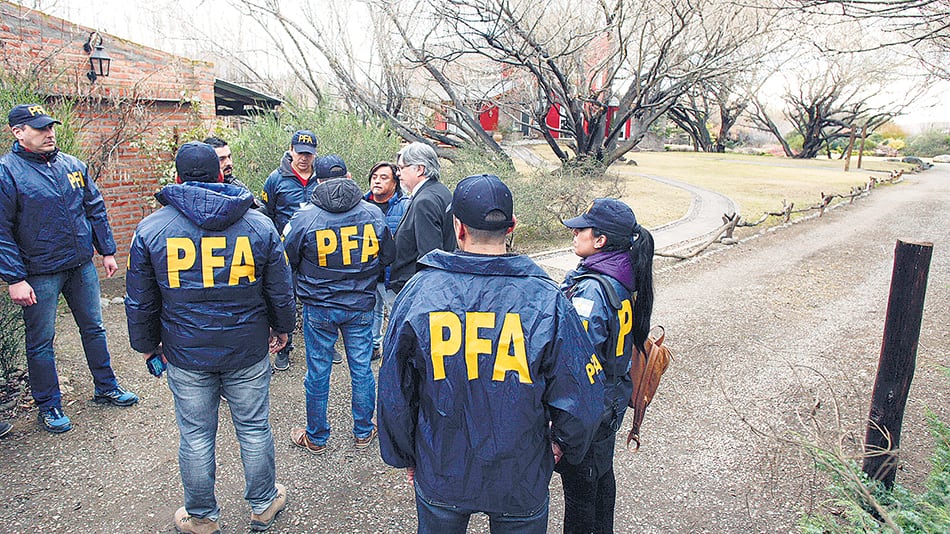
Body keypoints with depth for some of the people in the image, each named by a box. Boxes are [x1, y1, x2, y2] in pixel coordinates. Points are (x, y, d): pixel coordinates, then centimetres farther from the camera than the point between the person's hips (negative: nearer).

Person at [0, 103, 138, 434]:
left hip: (82, 266, 5)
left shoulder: (73, 165, 5)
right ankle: (48, 406, 24)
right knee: (41, 342, 8)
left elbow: (95, 209, 12)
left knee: (94, 328, 15)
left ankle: (106, 388, 31)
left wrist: (107, 251, 10)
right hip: (39, 274, -5)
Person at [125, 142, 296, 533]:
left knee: (196, 436, 14)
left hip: (186, 354, 0)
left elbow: (140, 301, 2)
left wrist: (147, 344, 17)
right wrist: (281, 329, 18)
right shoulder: (259, 224, -5)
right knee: (254, 429, 14)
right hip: (248, 350, 0)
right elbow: (281, 290, 1)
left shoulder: (150, 228, -5)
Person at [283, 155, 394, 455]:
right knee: (361, 369, 15)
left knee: (318, 373, 12)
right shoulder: (372, 214, -7)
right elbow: (387, 256, 5)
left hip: (319, 308, -2)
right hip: (361, 306, 2)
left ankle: (316, 438, 28)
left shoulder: (304, 217, -14)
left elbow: (286, 261, -3)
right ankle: (363, 432, 31)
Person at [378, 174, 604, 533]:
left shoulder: (418, 292, -15)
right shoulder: (547, 300, -19)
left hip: (440, 476, 1)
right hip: (522, 480, -1)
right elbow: (581, 398, -14)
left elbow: (393, 393, -6)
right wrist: (564, 445, 7)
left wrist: (404, 456, 11)